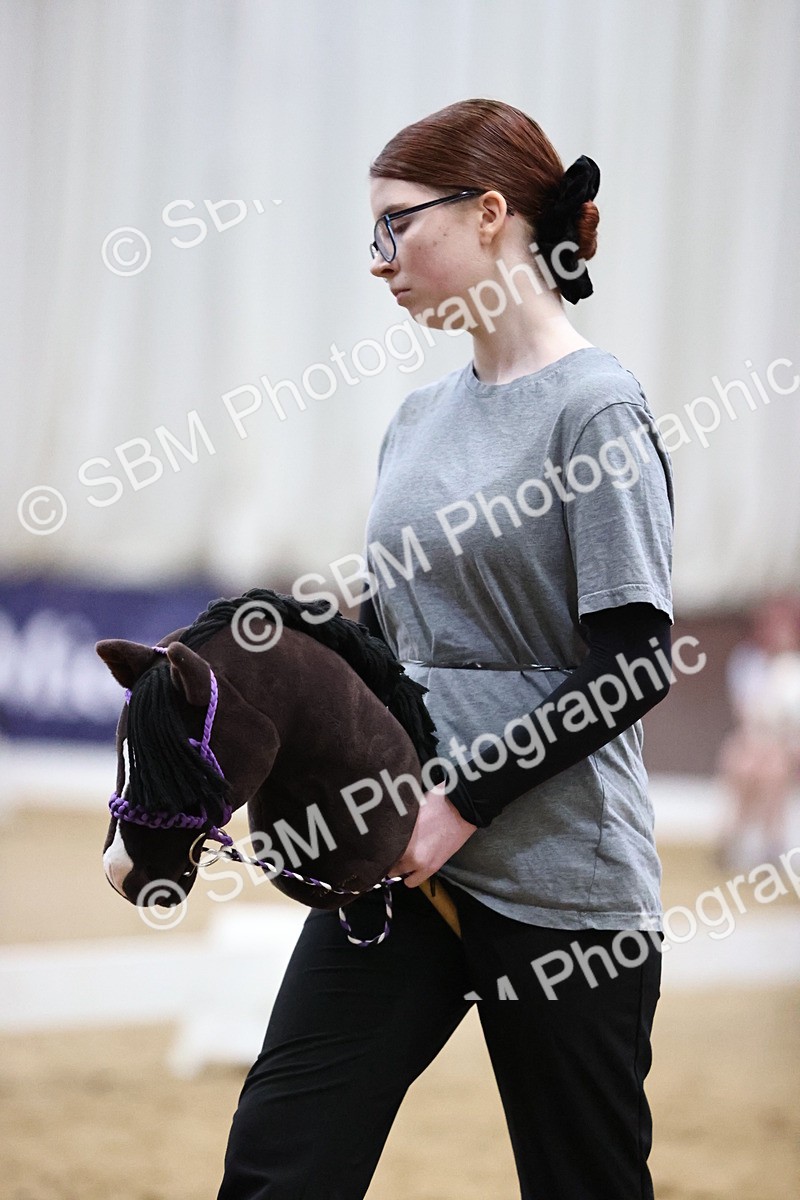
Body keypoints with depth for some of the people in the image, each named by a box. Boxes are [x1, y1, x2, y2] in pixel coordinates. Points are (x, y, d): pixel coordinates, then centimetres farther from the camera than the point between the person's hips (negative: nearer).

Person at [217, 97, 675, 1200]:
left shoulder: (596, 408, -9)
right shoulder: (421, 417, 13)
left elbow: (632, 665, -15)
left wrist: (465, 803, -16)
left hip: (557, 880, -7)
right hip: (403, 856, 7)